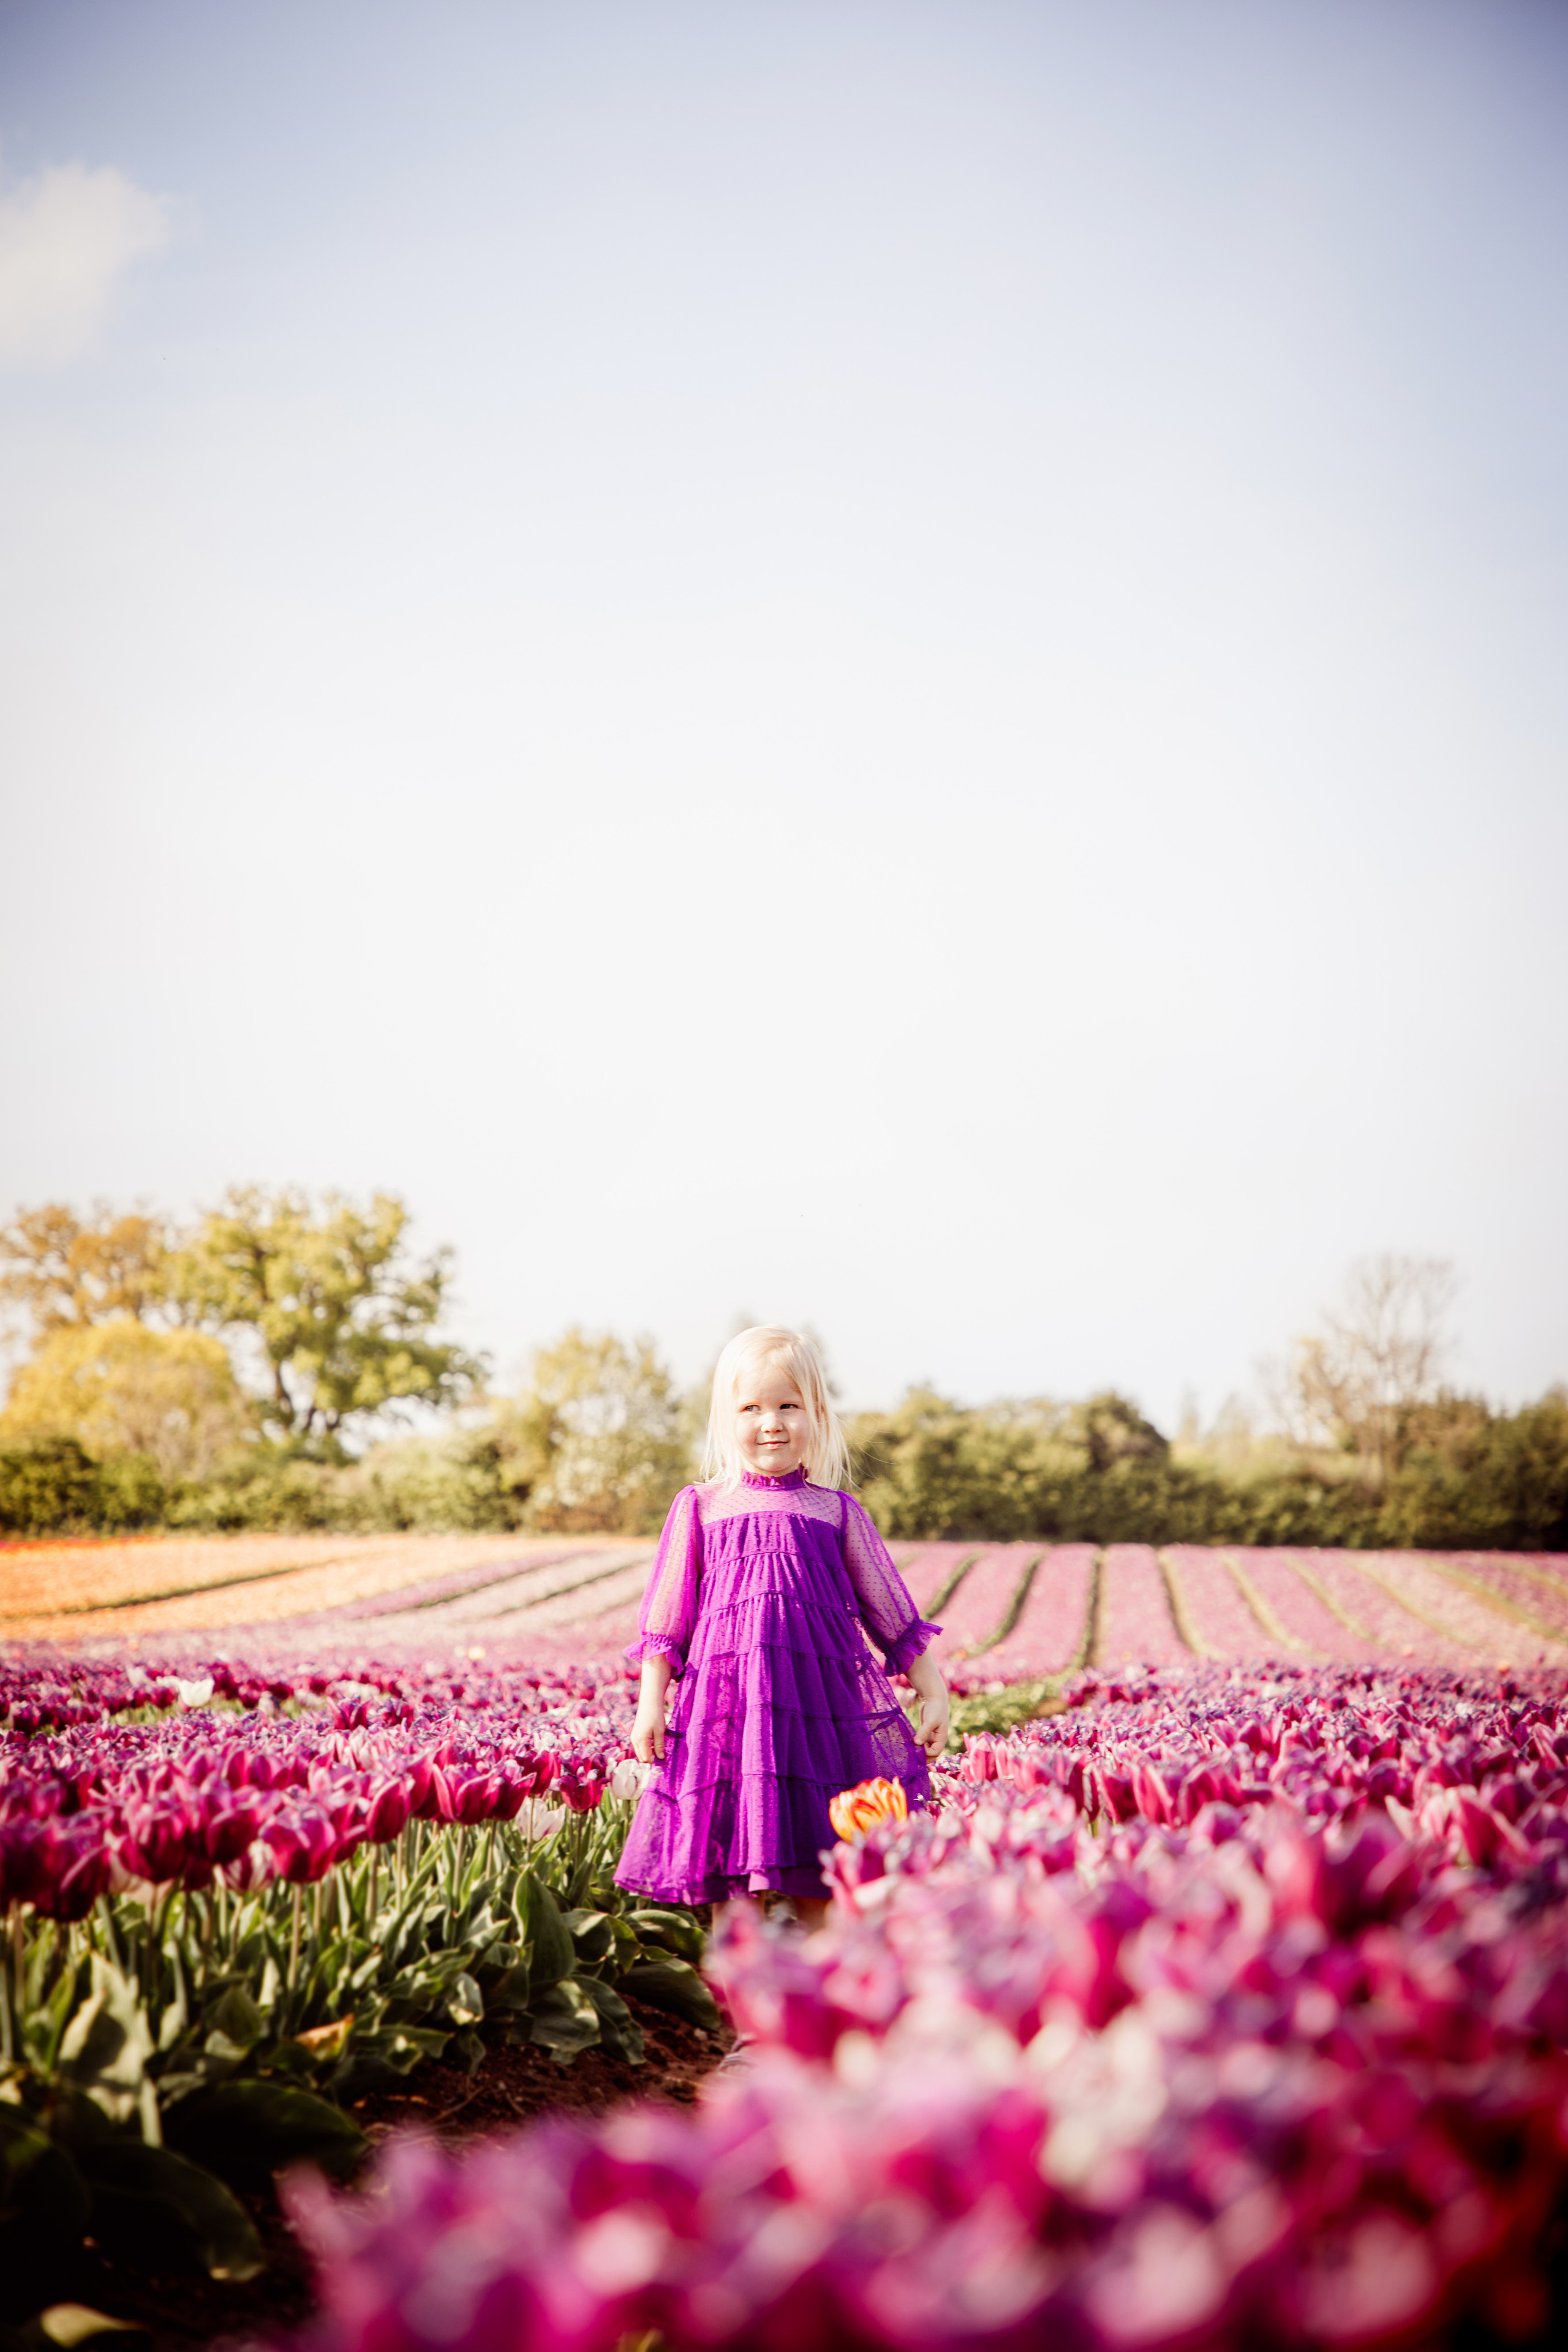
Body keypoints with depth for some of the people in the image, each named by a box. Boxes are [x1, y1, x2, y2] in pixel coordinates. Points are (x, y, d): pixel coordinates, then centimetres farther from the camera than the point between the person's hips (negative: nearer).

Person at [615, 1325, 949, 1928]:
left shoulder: (836, 1511, 10)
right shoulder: (701, 1507, 8)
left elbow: (891, 1612, 14)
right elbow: (667, 1617, 10)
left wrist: (934, 1692, 11)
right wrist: (650, 1702, 4)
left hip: (823, 1698, 0)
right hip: (725, 1699, 0)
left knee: (816, 1884, 1)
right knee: (735, 1894, 0)